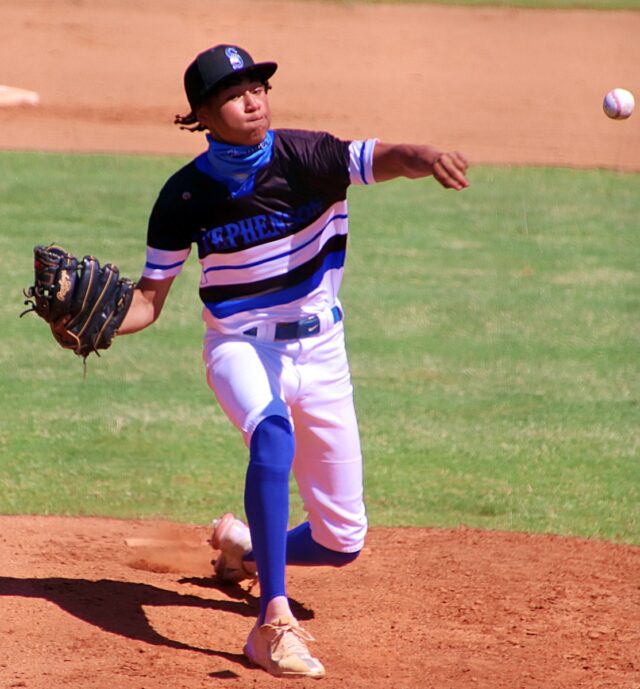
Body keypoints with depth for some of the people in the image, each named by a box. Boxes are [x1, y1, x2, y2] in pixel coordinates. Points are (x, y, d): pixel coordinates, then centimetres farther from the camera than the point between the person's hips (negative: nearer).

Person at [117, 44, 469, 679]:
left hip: (320, 352, 2)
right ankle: (273, 622, -42)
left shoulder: (306, 157, -15)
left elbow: (385, 159, -33)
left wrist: (422, 157, -57)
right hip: (241, 347, -2)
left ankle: (245, 545, 41)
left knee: (341, 541, 5)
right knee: (273, 432, -39)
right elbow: (149, 299, -4)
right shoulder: (185, 196, -11)